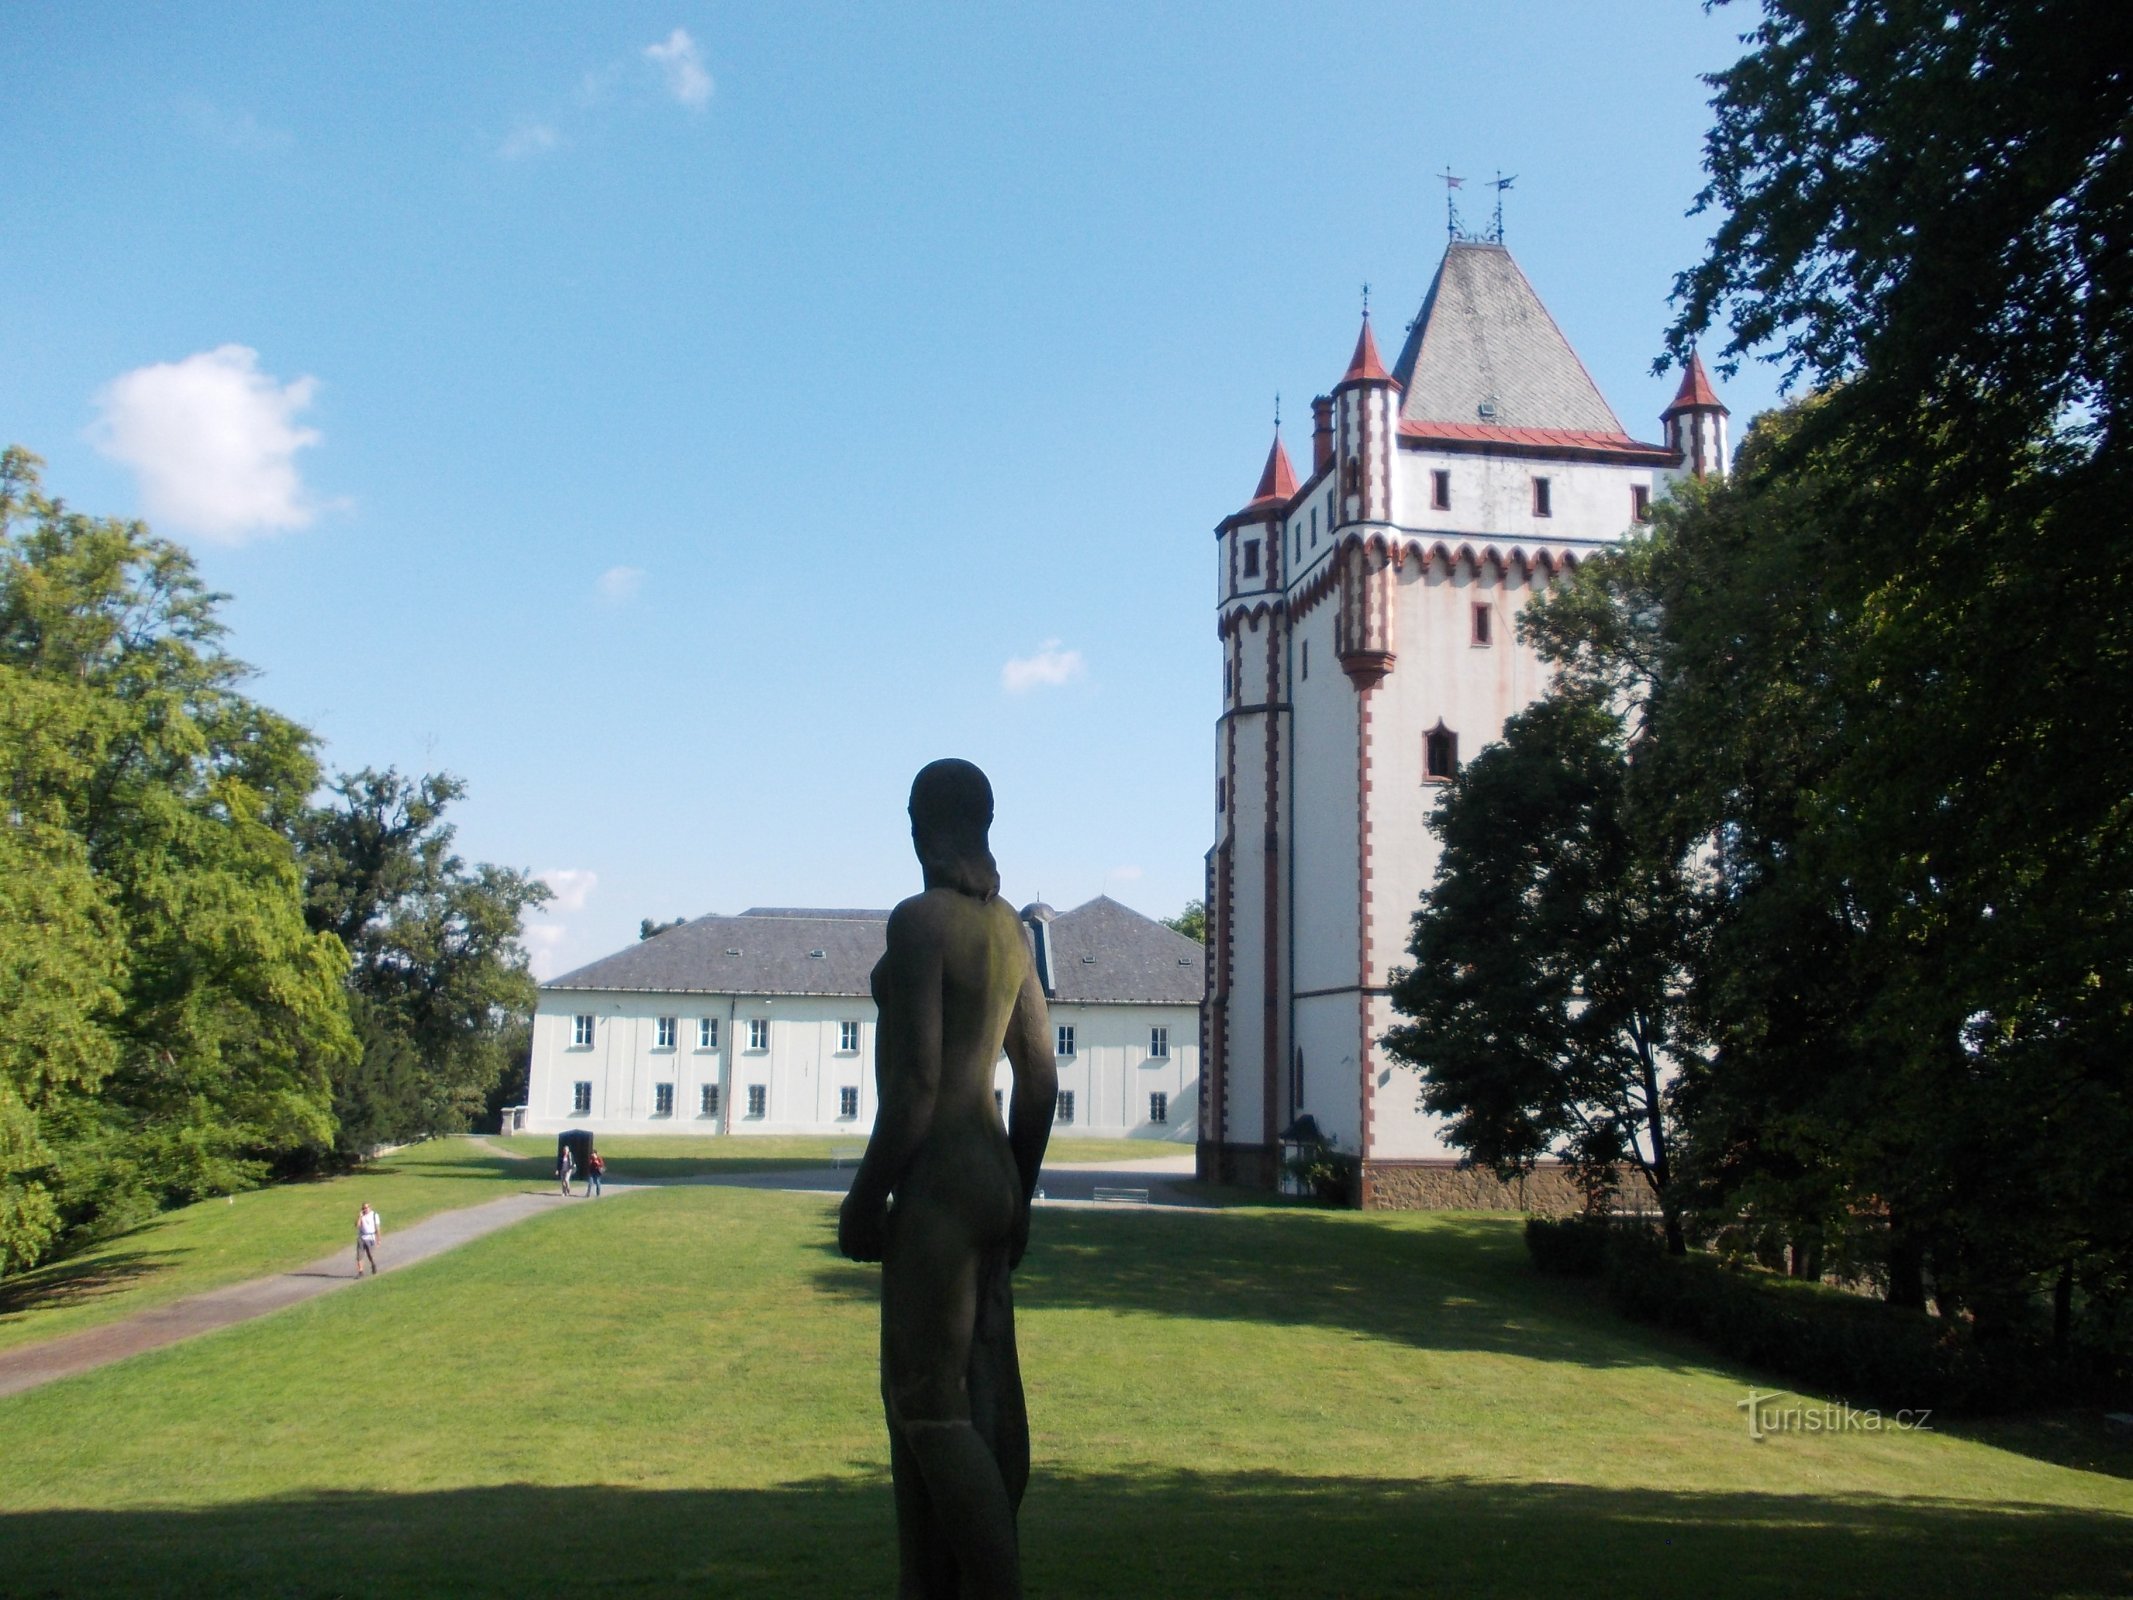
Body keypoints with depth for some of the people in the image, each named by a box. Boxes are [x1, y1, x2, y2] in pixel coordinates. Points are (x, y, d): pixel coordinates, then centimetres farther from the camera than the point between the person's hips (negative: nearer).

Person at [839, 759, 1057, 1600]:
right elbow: (1040, 1078, 14)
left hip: (939, 1177, -9)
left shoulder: (920, 920, -11)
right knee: (980, 1404, 13)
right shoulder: (1010, 929, 13)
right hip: (993, 1172, 9)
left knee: (932, 1405, -5)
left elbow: (917, 1077, -18)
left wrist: (866, 1193, -10)